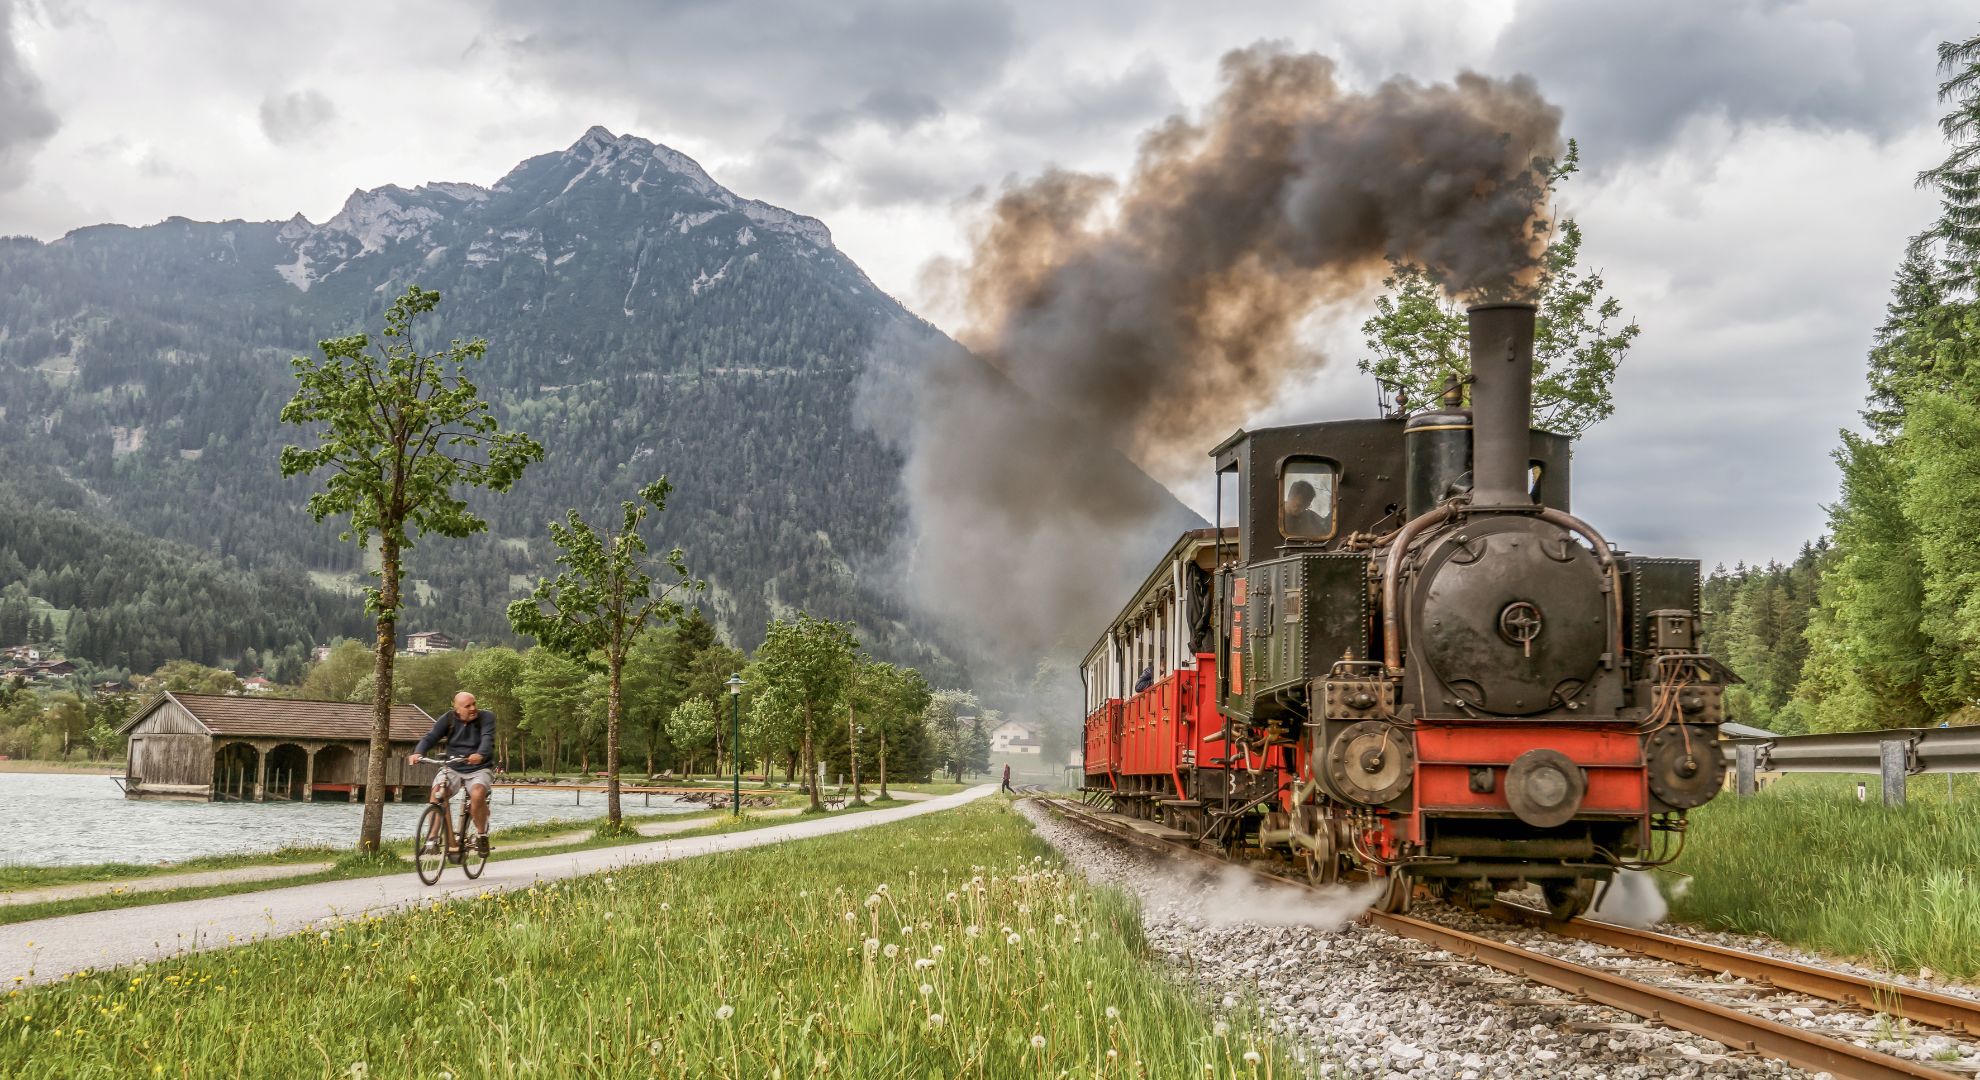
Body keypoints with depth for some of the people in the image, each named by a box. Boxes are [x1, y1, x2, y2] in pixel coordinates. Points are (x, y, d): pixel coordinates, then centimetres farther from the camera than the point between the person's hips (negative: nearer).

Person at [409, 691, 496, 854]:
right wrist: (417, 753, -33)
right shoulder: (448, 719, -1)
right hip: (453, 769, 2)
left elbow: (487, 739, -22)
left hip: (478, 769, -2)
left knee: (477, 795, -33)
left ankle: (482, 835, -10)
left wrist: (480, 755, -44)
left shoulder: (486, 717, -6)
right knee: (437, 793, -27)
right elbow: (431, 737, -11)